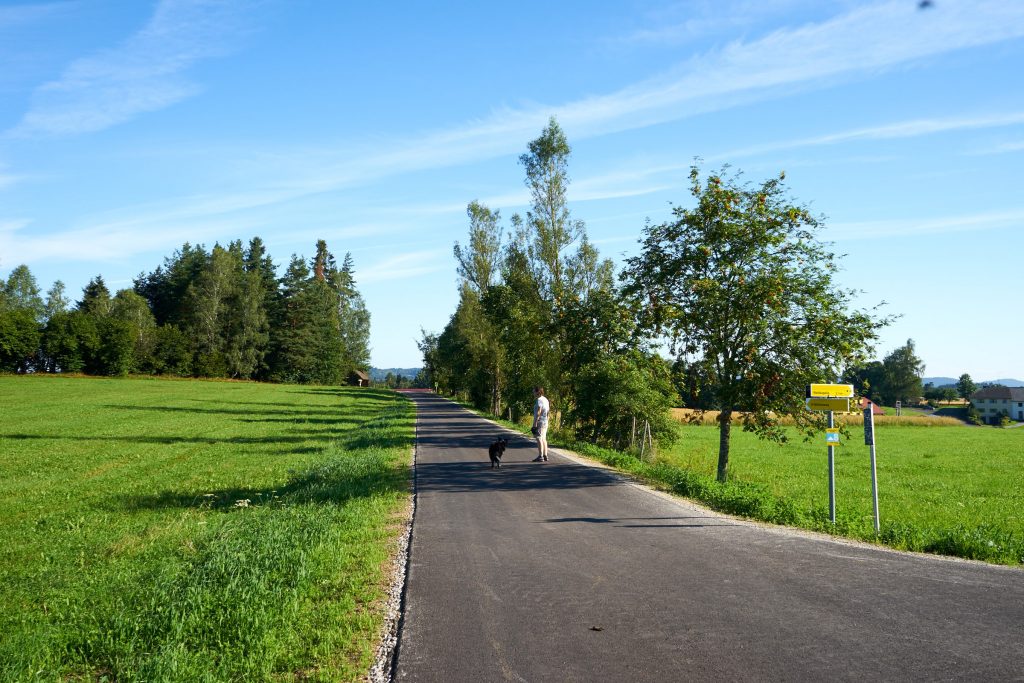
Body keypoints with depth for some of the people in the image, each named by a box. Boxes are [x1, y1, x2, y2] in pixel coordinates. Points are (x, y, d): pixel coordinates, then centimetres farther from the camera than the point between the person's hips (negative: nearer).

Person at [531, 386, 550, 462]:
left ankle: (540, 457, -10)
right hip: (545, 421, 10)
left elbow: (538, 412, -20)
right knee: (544, 439, 13)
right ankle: (545, 456, 15)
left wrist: (535, 423, -21)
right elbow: (548, 410, 20)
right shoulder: (545, 399, 15)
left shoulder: (539, 400, -14)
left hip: (540, 421, -10)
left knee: (539, 439, -8)